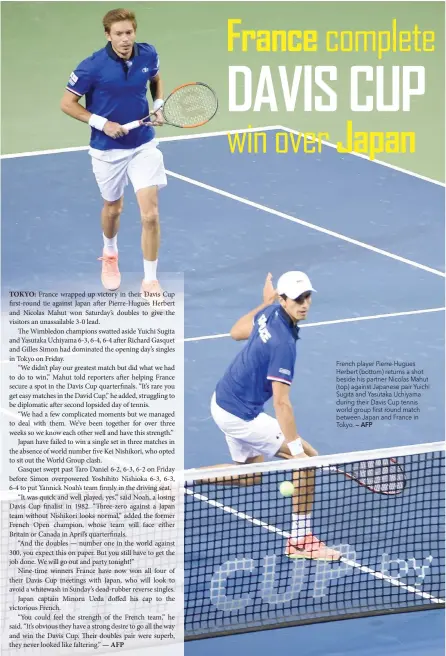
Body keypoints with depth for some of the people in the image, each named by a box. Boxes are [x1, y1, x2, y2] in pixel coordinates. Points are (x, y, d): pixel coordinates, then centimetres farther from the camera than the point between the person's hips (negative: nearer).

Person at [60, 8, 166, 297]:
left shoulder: (148, 55, -9)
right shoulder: (93, 66, -20)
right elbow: (67, 103, -10)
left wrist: (158, 106, -2)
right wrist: (102, 123, -18)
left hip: (144, 146, 1)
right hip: (108, 149, -1)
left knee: (150, 215, -8)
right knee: (113, 208, 20)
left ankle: (151, 281, 5)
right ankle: (110, 254, 52)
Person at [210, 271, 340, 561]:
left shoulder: (269, 313, -3)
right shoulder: (284, 344, -28)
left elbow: (237, 332, 17)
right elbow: (281, 403, -31)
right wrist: (297, 451, -31)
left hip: (223, 401, 10)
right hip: (240, 415, -10)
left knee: (250, 476, 26)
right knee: (308, 457, -9)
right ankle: (301, 541, -2)